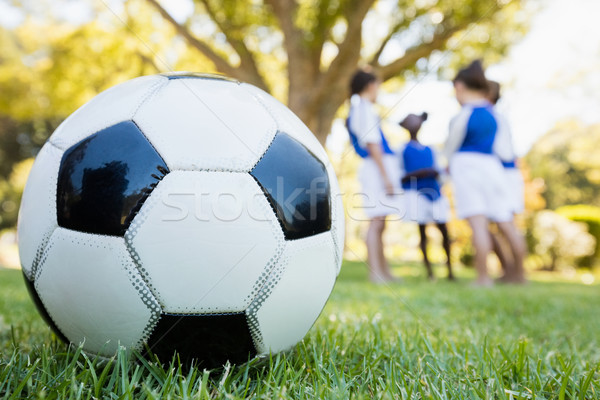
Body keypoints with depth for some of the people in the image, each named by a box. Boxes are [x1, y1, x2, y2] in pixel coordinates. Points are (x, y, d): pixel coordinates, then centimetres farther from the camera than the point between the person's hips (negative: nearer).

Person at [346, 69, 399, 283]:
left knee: (379, 224, 11)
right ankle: (375, 273, -10)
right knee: (377, 222, -11)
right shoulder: (365, 109, -8)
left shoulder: (356, 109, 22)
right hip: (377, 167, -10)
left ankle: (384, 272, 18)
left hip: (374, 168, 10)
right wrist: (386, 176, -18)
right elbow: (372, 144, -16)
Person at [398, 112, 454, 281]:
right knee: (422, 231, -3)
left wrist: (435, 173, -4)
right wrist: (418, 173, -17)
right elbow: (401, 177, -2)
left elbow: (436, 171, 20)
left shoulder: (429, 150, 18)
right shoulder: (403, 150, 5)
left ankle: (450, 268, 14)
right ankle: (428, 269, 6)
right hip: (416, 194, -4)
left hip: (434, 193, 4)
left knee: (444, 230, 2)